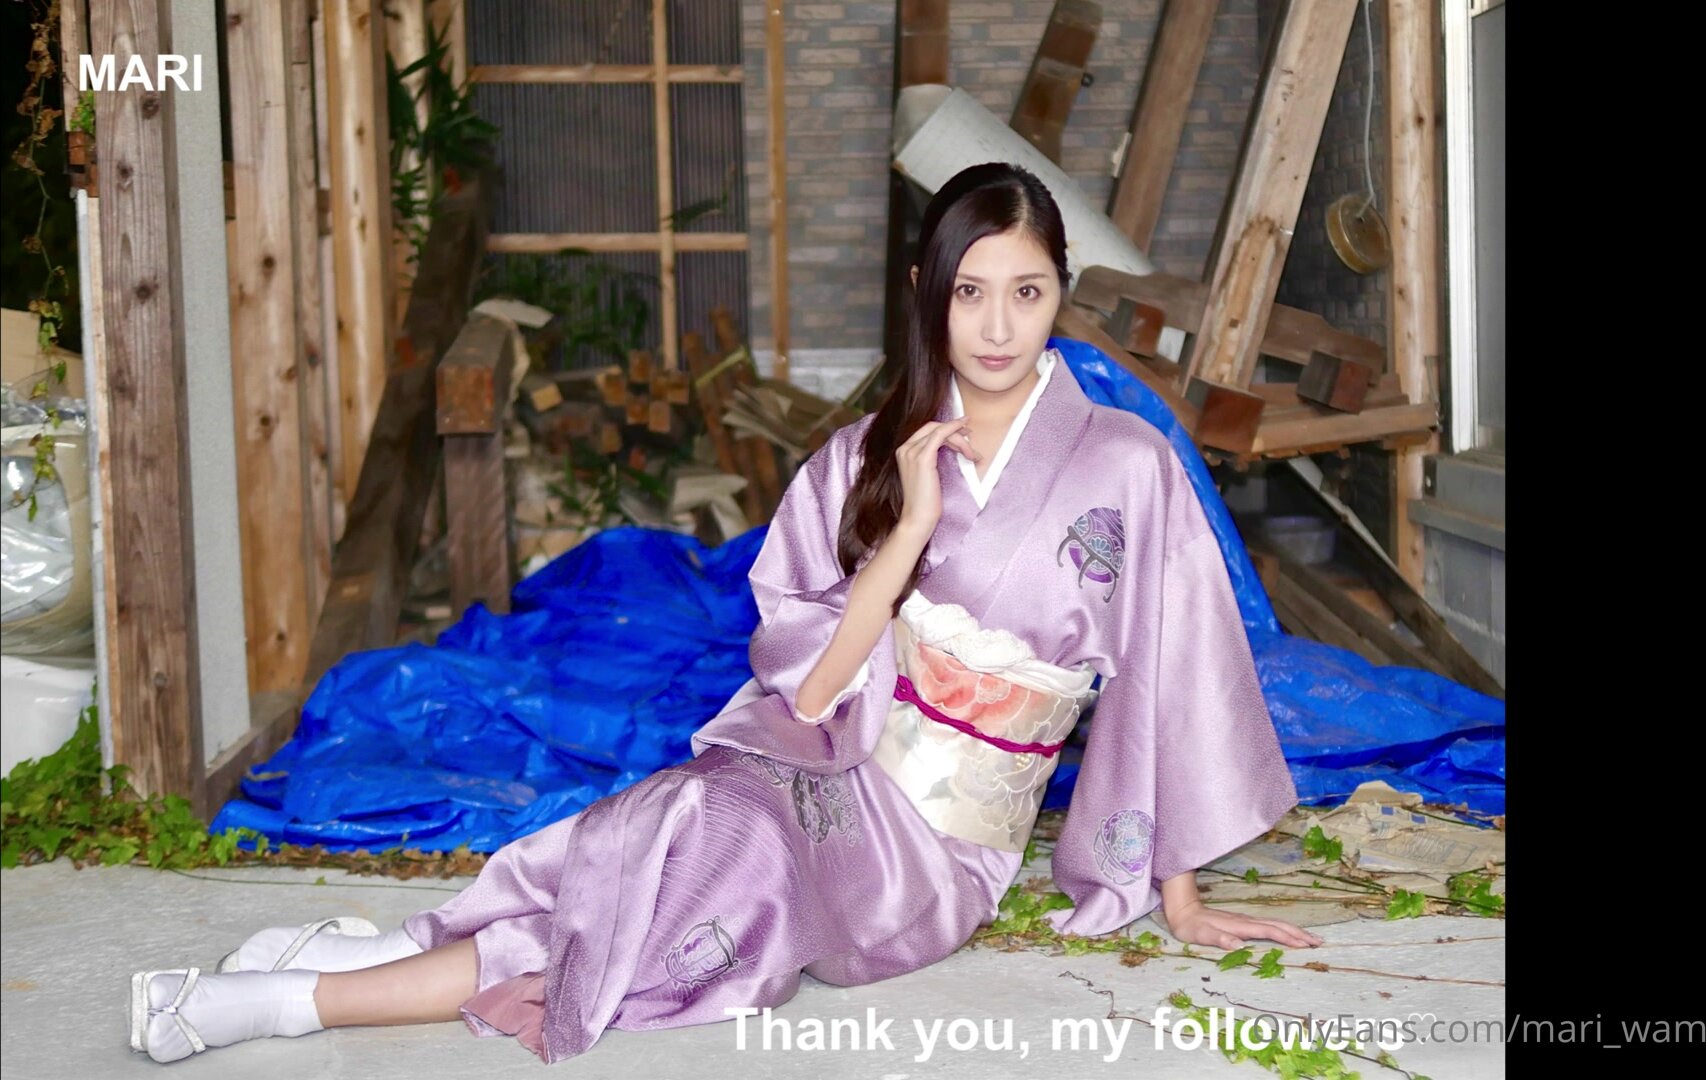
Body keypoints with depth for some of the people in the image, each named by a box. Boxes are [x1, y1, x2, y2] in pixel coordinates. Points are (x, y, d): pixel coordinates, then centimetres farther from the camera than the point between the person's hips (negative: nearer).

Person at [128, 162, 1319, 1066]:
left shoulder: (1126, 465, -6)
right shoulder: (867, 456, 2)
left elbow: (1172, 673, -1)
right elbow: (803, 690, -3)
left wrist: (1181, 895, 4)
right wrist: (909, 528, -15)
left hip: (938, 844, -3)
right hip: (818, 776, 3)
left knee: (738, 877, -31)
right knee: (704, 833, -32)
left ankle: (297, 996, -31)